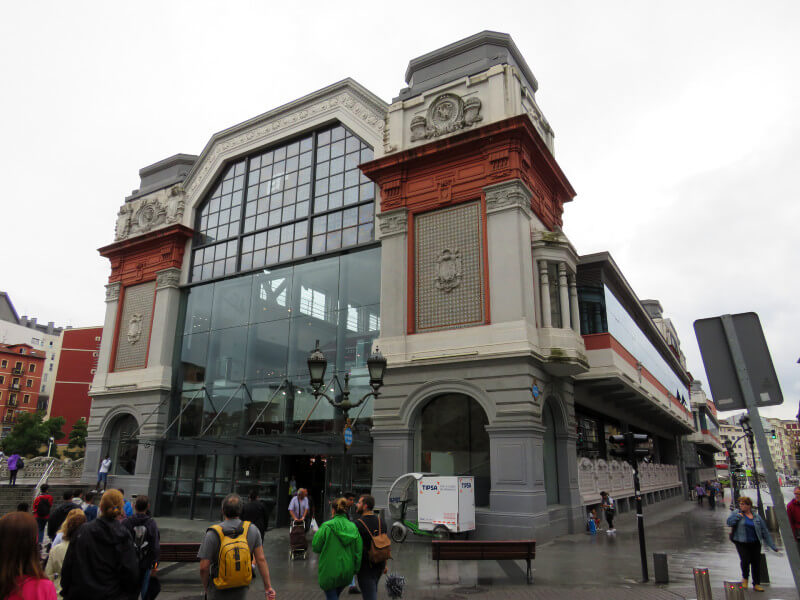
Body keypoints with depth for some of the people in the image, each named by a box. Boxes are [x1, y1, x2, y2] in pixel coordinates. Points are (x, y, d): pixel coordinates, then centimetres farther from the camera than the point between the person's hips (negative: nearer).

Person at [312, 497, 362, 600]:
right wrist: (355, 569, 9)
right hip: (347, 572, 5)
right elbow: (358, 551, -1)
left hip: (330, 571, -5)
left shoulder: (327, 527, -15)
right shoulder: (353, 527, -2)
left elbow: (315, 547, -10)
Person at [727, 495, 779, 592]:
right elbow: (729, 522, -8)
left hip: (755, 544, 2)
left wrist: (772, 546, 8)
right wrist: (738, 516, -16)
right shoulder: (736, 513, 4)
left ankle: (756, 584, 22)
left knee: (756, 563, 4)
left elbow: (765, 532, 10)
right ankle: (745, 578, 13)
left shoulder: (757, 517, 8)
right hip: (742, 543, -2)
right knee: (745, 560, -15)